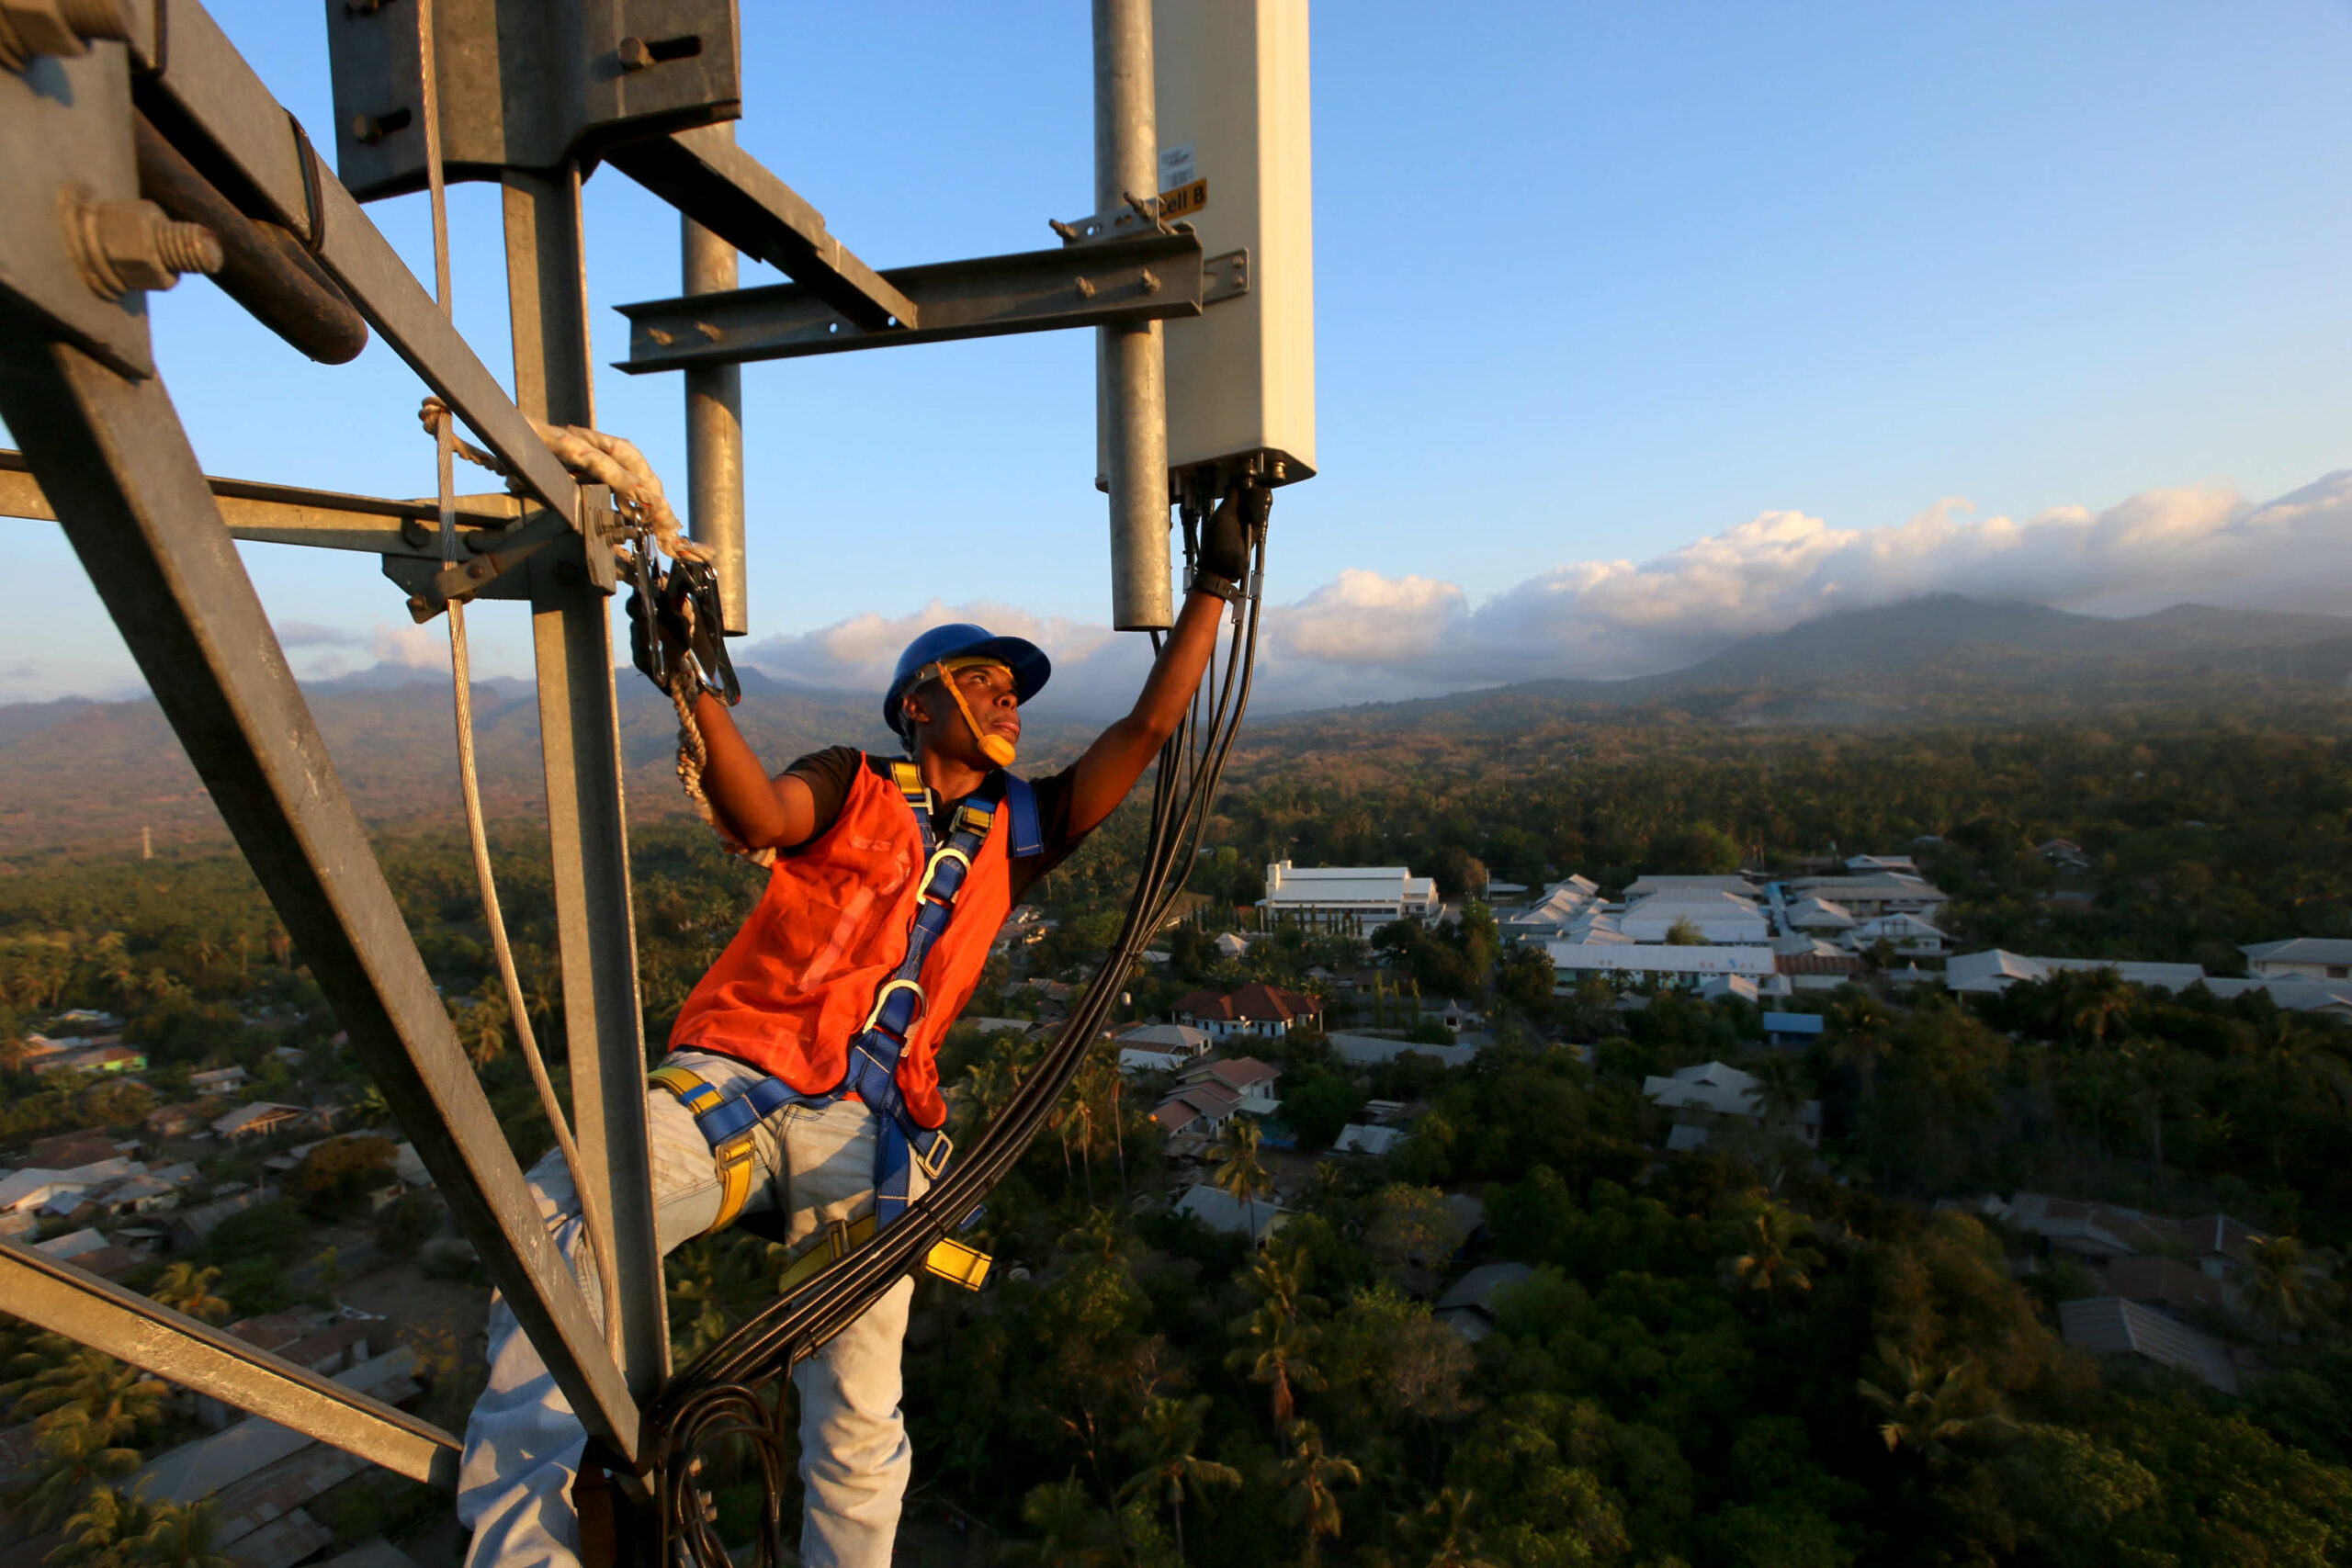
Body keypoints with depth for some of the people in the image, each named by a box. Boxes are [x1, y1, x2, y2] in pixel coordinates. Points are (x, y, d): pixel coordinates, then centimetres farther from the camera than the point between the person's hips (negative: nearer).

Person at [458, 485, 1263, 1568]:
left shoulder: (1016, 829, 17)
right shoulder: (851, 785, 11)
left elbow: (1149, 726, 13)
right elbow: (756, 816, -12)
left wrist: (1214, 583, 12)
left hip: (867, 1123, 2)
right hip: (733, 1075, -1)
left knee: (859, 1422, -5)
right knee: (553, 1224, -28)